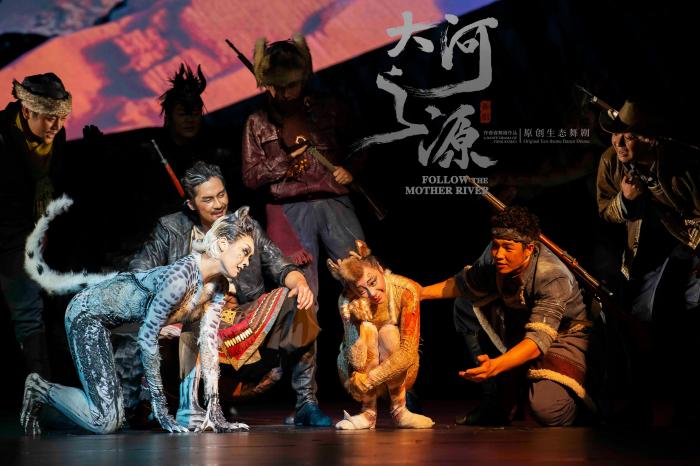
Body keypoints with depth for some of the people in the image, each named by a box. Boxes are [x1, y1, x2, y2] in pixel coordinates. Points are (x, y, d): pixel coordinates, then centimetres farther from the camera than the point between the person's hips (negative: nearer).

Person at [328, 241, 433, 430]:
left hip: (398, 372, 0)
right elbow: (357, 362, -28)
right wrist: (356, 320, -43)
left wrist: (368, 379, -30)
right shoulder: (348, 302, -23)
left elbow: (409, 352, -29)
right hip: (356, 370, 0)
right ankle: (369, 413, -17)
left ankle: (399, 410, -13)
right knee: (367, 329, -28)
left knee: (389, 333, -28)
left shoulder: (406, 290, -25)